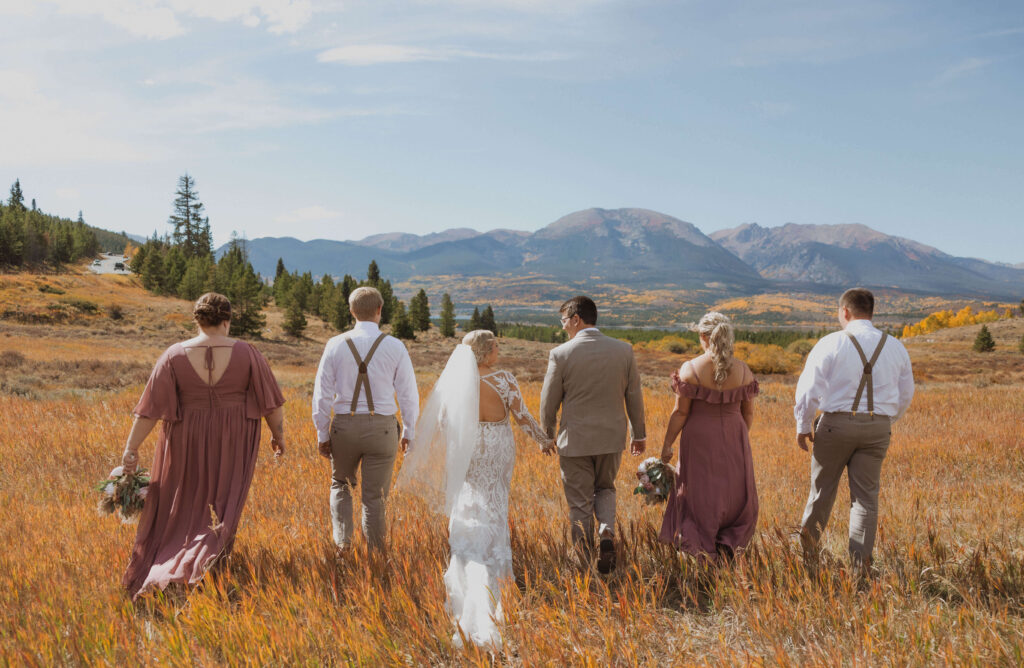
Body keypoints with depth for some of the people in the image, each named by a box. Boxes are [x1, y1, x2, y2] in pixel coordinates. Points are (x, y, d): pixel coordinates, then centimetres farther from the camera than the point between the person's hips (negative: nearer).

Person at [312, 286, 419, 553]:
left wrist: (322, 435, 5)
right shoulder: (394, 347, -5)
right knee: (375, 496, 8)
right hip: (382, 428, -1)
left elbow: (322, 394, -2)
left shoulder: (336, 345, -3)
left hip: (344, 425, 1)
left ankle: (343, 540, 11)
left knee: (340, 484, 24)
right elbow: (408, 394, -1)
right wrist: (408, 431, 12)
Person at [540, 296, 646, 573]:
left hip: (575, 440, -3)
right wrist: (639, 434, 15)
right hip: (611, 438, 3)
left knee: (580, 503, 10)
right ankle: (607, 532, 0)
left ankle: (584, 562, 16)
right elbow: (634, 396, 3)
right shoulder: (623, 350, -4)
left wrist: (547, 435, 11)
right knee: (605, 488, 25)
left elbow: (549, 402, -5)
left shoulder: (561, 354, -12)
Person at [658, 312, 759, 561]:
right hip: (734, 440, 3)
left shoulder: (690, 369, -12)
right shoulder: (743, 370, -2)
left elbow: (680, 412, -12)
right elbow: (748, 412, 5)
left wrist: (667, 445, -3)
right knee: (736, 495, 19)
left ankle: (703, 546, 11)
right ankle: (729, 541, 10)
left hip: (699, 439, -2)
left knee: (700, 495, 11)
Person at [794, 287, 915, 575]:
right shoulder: (895, 348, 6)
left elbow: (808, 388, -9)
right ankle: (861, 560, 7)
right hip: (878, 427, 3)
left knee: (823, 486, 14)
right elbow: (905, 394, 15)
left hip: (837, 423, -3)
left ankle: (809, 538, 29)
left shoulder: (831, 344, -8)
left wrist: (803, 425, 2)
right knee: (866, 495, 8)